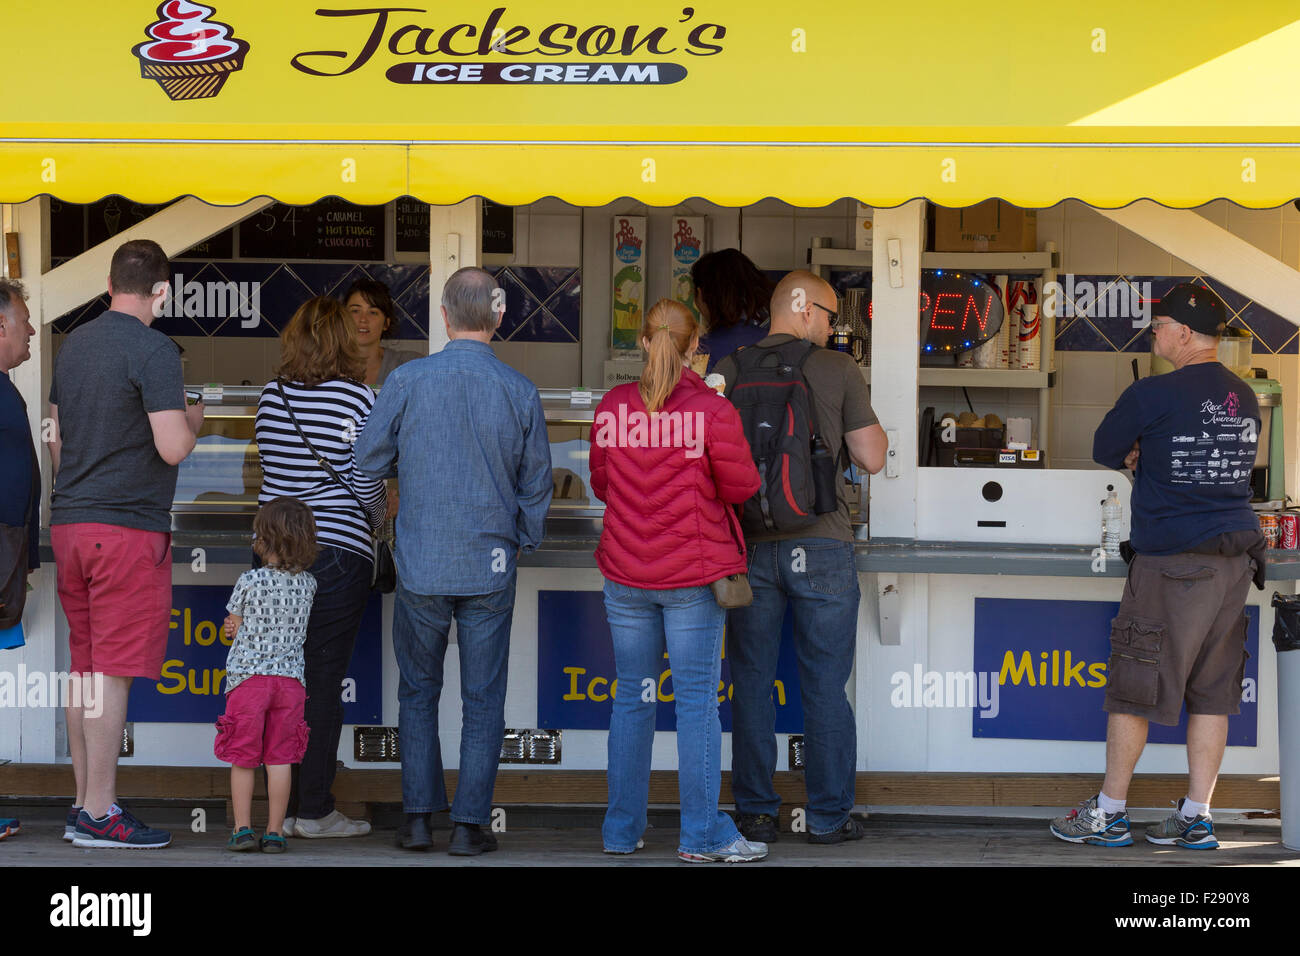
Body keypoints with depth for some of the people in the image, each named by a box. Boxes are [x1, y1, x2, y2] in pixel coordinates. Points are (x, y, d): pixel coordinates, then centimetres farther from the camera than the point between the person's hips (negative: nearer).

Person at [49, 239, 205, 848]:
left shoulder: (74, 344, 12)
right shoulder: (153, 351, -12)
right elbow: (172, 448, -18)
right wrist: (193, 419, 3)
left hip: (68, 524, 8)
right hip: (128, 528, -8)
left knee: (85, 669, 12)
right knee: (113, 673, -5)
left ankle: (84, 802, 18)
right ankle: (97, 815, -3)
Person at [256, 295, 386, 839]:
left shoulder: (271, 396, 6)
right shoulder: (358, 398, -8)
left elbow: (271, 465, 13)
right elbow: (365, 482, -9)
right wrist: (377, 519, 11)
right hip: (337, 550, -5)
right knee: (324, 681, 0)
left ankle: (282, 807, 13)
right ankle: (314, 811, 2)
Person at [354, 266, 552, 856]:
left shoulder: (407, 381, -8)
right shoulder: (521, 393, -4)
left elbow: (369, 463, 1)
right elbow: (536, 485, 5)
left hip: (420, 564, 0)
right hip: (490, 568, 0)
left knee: (418, 691, 14)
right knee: (483, 700, 7)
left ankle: (418, 817, 13)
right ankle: (469, 824, 6)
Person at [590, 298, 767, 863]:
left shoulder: (613, 406, -1)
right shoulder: (712, 410, -13)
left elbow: (601, 483, 9)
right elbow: (742, 487, -8)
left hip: (625, 573, 4)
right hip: (694, 574, -4)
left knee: (632, 698, 12)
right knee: (697, 701, 1)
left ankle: (622, 830, 18)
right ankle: (702, 835, 4)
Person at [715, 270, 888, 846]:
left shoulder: (728, 372, 1)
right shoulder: (838, 371, -4)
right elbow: (872, 458, -2)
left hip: (749, 546, 2)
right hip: (821, 546, -2)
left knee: (751, 684, 9)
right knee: (825, 687, 7)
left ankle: (755, 814, 12)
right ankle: (828, 816, 11)